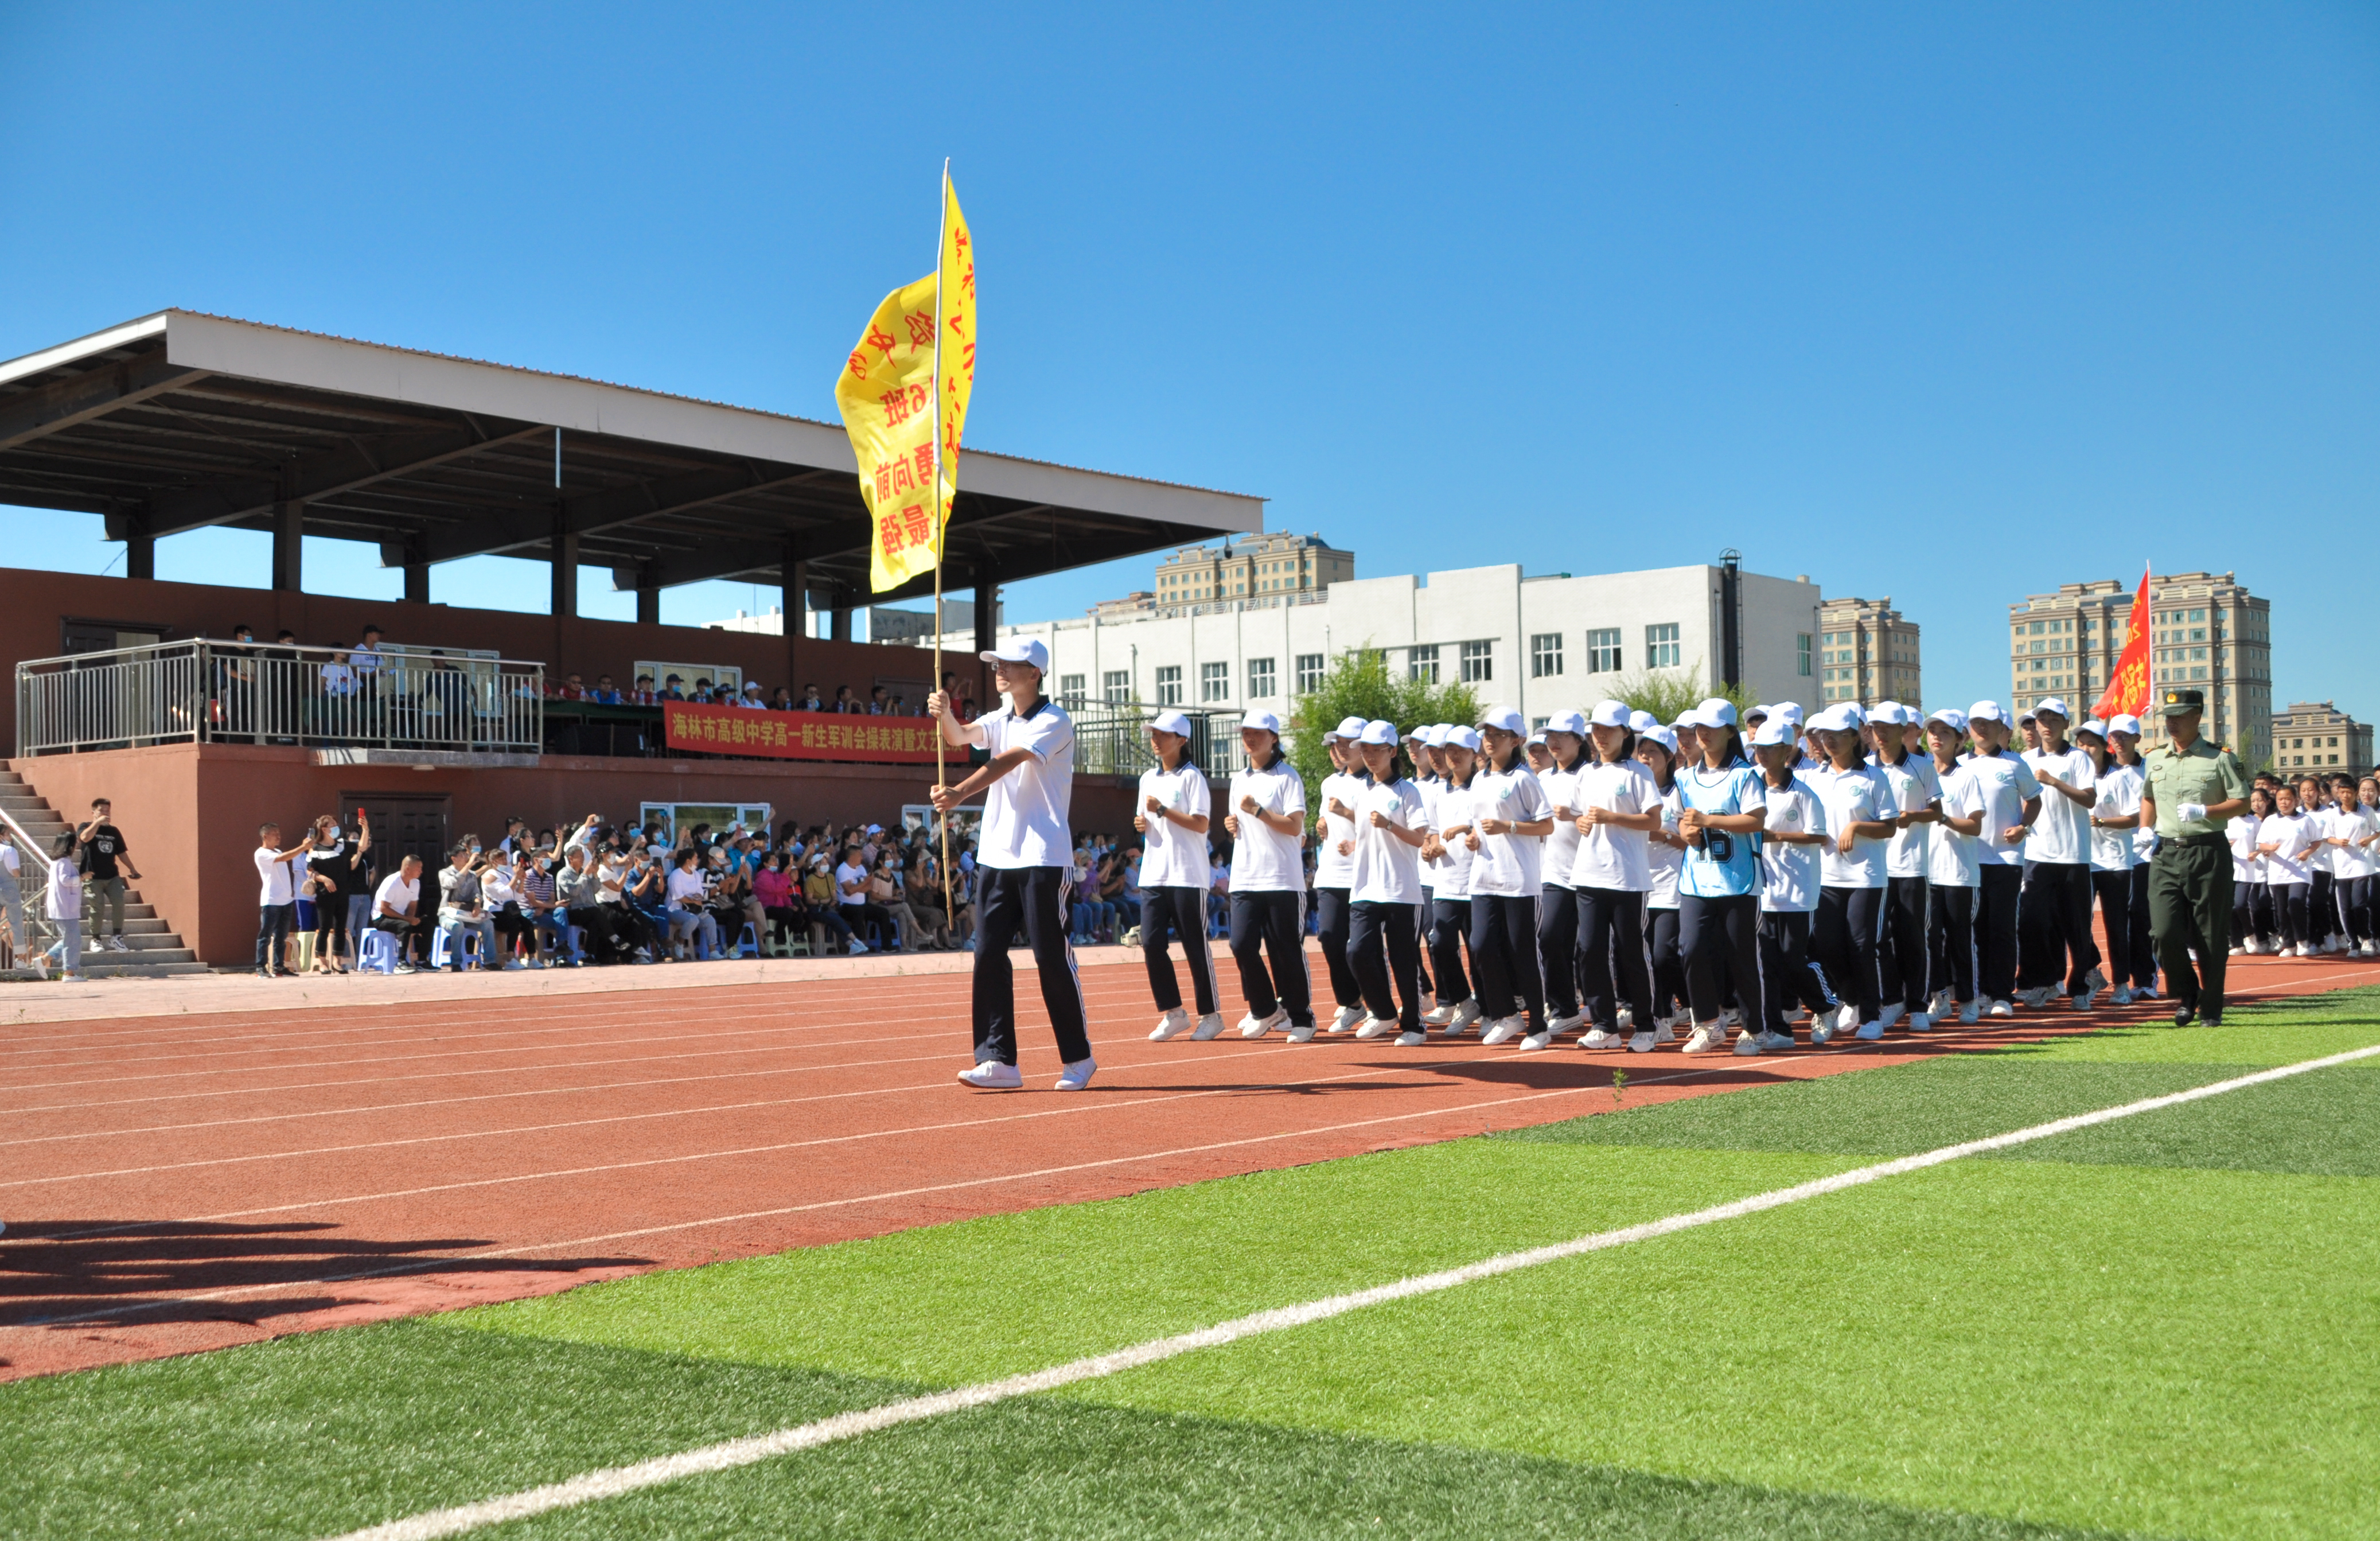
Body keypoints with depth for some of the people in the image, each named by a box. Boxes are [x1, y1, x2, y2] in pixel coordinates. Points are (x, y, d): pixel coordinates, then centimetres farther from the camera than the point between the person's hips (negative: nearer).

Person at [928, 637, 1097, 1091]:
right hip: (995, 855, 7)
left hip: (1042, 858, -7)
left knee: (1052, 958, -3)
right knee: (988, 955, 0)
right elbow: (959, 737, 2)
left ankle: (1078, 1058, 10)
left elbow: (1008, 761, -22)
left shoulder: (1054, 722, -9)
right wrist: (944, 713, -20)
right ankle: (999, 1060, 4)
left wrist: (961, 793, -34)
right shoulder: (1001, 720, 15)